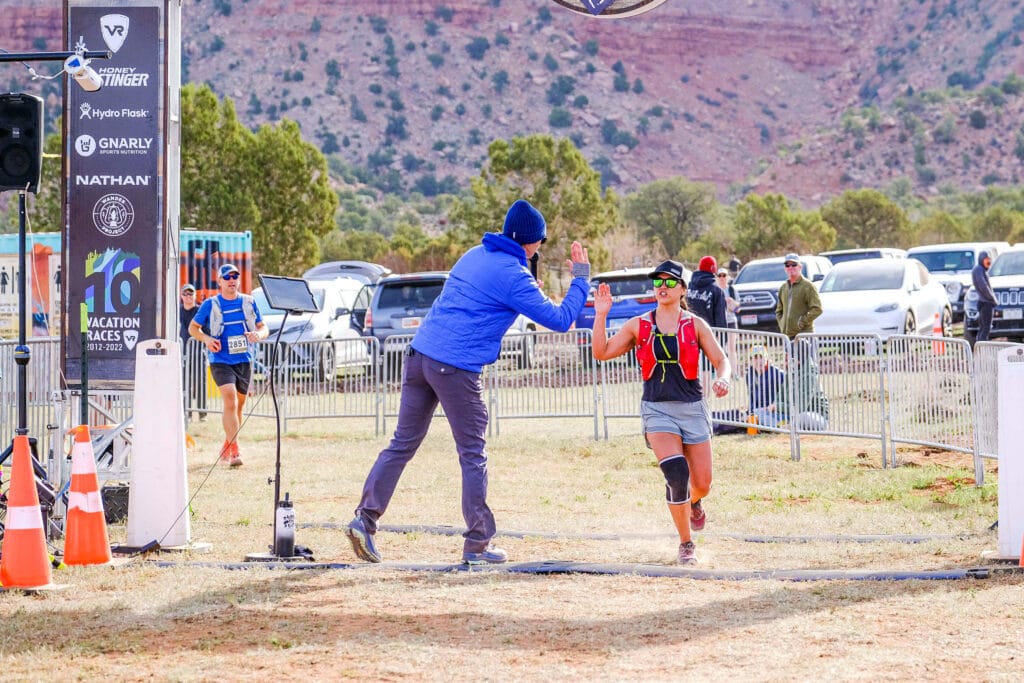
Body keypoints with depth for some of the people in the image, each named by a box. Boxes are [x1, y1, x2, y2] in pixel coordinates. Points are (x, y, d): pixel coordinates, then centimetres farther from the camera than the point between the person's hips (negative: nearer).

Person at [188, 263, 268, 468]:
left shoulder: (248, 303, 6)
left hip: (244, 360, 4)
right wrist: (206, 338, -13)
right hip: (221, 361, -4)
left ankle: (227, 447, 31)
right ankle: (234, 450, -24)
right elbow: (193, 327, 8)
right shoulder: (210, 305, 0)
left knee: (238, 406, 13)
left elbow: (264, 328, 10)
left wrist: (258, 334, -14)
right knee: (230, 401, -20)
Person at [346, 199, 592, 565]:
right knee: (473, 455, 4)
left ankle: (365, 518, 2)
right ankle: (477, 544, 8)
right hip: (456, 368, -7)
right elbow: (560, 319, -6)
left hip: (419, 354, 7)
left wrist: (528, 294, 33)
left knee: (402, 443, 10)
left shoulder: (474, 255, 17)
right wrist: (581, 278, 6)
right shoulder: (513, 276, -8)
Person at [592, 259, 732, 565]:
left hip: (692, 408, 1)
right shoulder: (638, 326, 5)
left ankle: (693, 503, 43)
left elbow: (721, 360, 2)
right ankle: (686, 544, -4)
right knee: (676, 474, -21)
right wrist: (601, 315, -8)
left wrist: (723, 379, -19)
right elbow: (601, 353, 2)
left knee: (702, 484, 2)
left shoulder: (696, 325, 3)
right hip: (657, 409, -1)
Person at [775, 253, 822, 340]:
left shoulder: (807, 286, -3)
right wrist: (781, 324, 10)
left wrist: (802, 322, -14)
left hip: (803, 333, -7)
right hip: (786, 334, 7)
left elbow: (817, 309, -11)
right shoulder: (783, 288, 18)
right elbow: (778, 311, 28)